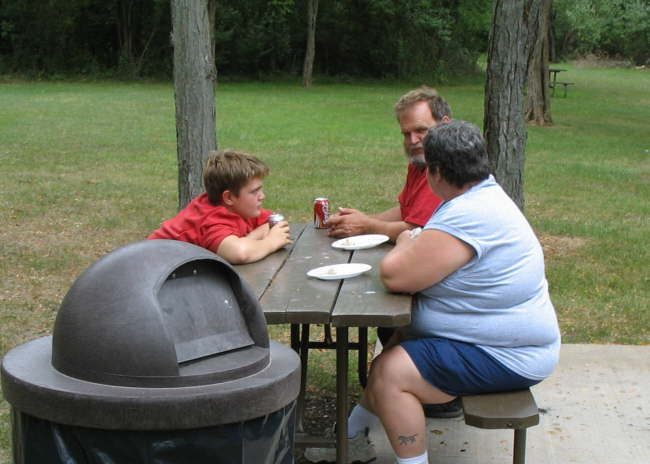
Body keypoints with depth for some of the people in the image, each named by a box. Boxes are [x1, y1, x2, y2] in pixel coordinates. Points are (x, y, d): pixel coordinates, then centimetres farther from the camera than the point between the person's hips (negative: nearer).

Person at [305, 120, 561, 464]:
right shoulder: (484, 194, 7)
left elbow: (393, 274, -28)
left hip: (505, 358, -11)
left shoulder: (468, 217, -28)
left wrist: (404, 244, -7)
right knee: (397, 349, 19)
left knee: (390, 373, -17)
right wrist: (412, 247, -1)